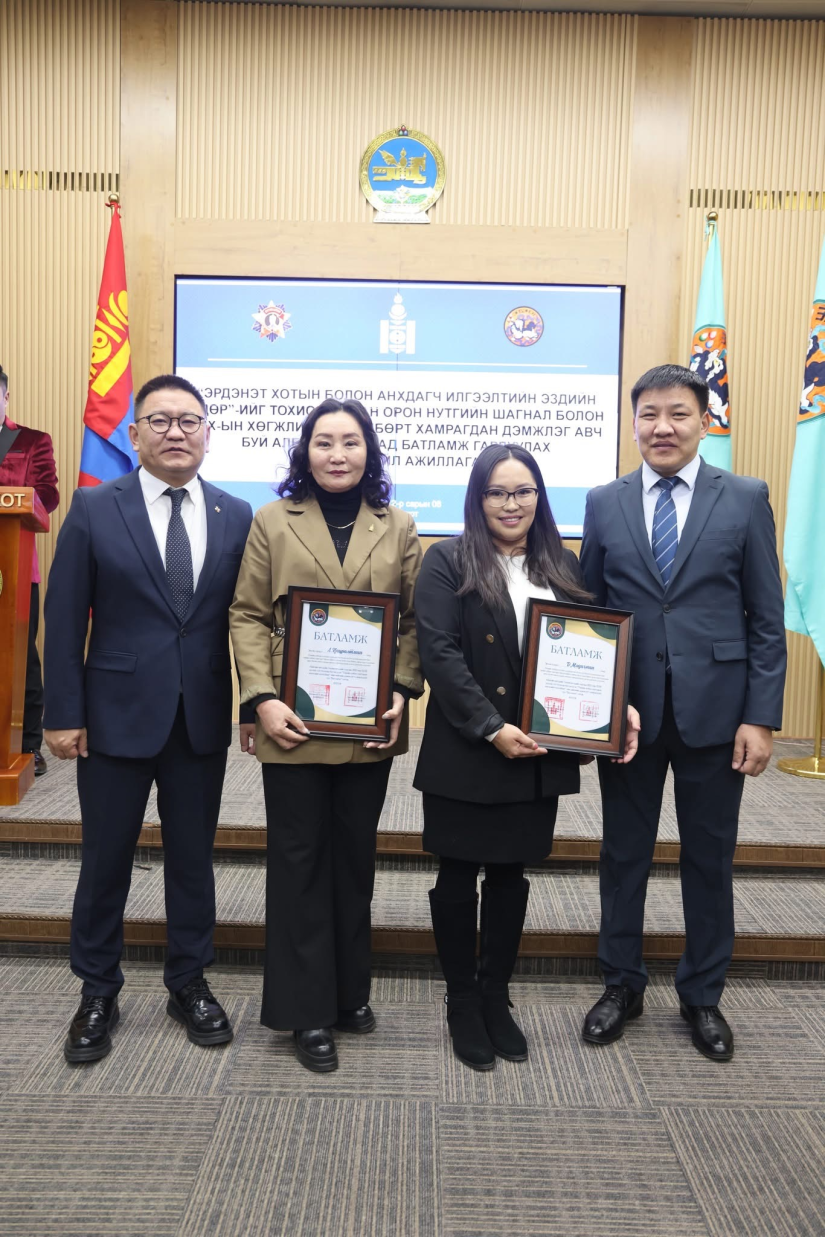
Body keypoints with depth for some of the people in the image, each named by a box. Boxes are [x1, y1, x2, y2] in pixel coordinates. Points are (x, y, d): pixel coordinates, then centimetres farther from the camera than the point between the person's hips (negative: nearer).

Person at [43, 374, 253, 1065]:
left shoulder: (237, 517, 3)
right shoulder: (94, 509, -2)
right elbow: (65, 618, -3)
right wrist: (63, 713, -6)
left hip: (203, 720, 2)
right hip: (116, 715, -1)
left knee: (193, 857, 13)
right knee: (106, 859, 11)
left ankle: (189, 984, 33)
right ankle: (98, 994, 32)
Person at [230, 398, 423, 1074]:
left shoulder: (398, 528, 6)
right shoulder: (273, 521, 3)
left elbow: (414, 620, 4)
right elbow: (248, 615, -1)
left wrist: (402, 691, -10)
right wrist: (263, 698, -12)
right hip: (294, 723, -1)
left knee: (356, 855, 14)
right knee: (299, 859, 6)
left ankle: (351, 990, 32)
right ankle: (308, 1011, 20)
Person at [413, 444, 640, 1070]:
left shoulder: (563, 566, 9)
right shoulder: (449, 561, -5)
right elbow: (439, 653, -14)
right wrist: (491, 728, -20)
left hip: (540, 755, 4)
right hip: (464, 755, -3)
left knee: (511, 874, 15)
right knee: (459, 877, 9)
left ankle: (496, 996, 33)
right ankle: (462, 1002, 29)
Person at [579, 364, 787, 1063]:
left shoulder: (746, 499, 0)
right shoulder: (604, 504, 5)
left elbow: (767, 618, -1)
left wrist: (761, 717, -6)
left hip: (715, 710, -1)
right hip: (627, 710, 1)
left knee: (710, 858, 12)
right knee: (625, 852, 12)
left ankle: (703, 995, 32)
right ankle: (622, 985, 32)